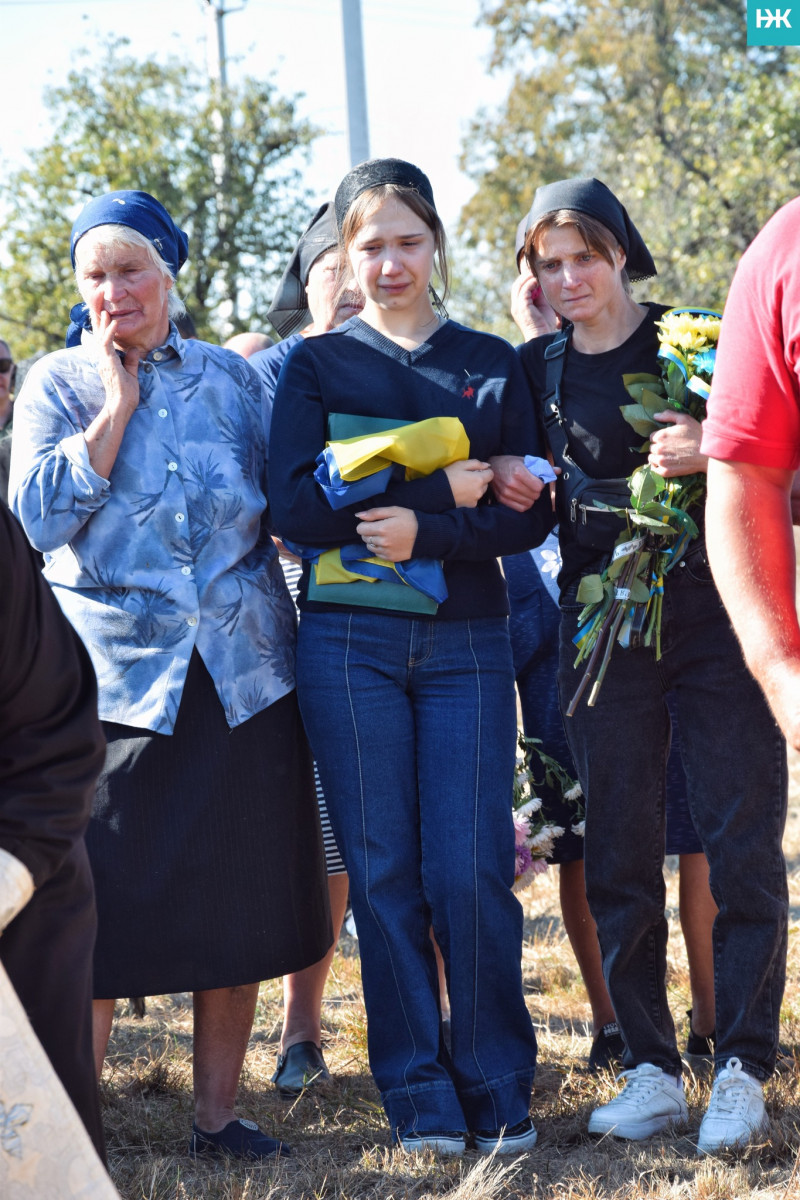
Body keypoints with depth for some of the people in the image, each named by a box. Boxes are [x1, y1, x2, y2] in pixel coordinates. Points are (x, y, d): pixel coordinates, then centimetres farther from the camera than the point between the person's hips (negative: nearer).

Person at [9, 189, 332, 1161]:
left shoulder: (230, 377, 11)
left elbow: (280, 502, 17)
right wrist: (118, 400, -7)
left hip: (240, 674, 3)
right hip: (114, 675, -3)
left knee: (240, 903, 5)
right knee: (96, 906, -5)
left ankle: (215, 1115, 16)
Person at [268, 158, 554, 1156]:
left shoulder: (492, 364, 11)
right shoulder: (315, 364, 7)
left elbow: (528, 515, 2)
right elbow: (298, 507, -7)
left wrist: (423, 531, -14)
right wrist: (447, 487, -11)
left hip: (465, 642, 0)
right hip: (349, 642, 0)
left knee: (472, 872, -6)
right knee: (384, 873, 1)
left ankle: (498, 1089, 8)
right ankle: (418, 1096, 11)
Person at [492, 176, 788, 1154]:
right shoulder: (535, 370, 9)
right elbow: (530, 497, 18)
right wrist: (509, 480, -4)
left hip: (715, 608, -3)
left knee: (742, 847, -5)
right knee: (618, 855, 3)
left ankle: (741, 1070, 0)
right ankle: (651, 1070, 10)